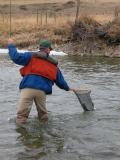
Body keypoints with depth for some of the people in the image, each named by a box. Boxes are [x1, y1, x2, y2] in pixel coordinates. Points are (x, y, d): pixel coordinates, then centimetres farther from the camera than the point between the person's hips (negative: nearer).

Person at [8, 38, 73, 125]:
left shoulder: (31, 56, 7)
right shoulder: (54, 64, 20)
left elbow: (16, 57, -3)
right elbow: (60, 81, 27)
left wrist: (11, 45, 13)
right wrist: (67, 88, 46)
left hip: (28, 88, -3)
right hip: (42, 91, 4)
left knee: (21, 115, -4)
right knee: (43, 114, 25)